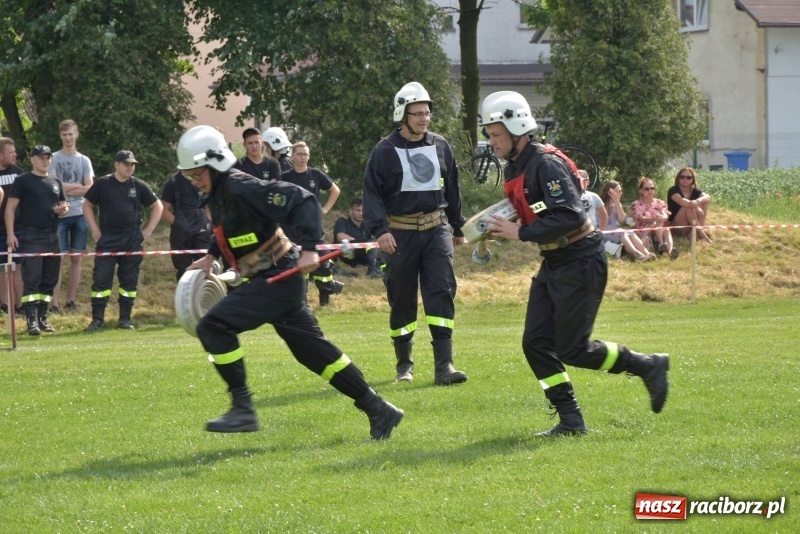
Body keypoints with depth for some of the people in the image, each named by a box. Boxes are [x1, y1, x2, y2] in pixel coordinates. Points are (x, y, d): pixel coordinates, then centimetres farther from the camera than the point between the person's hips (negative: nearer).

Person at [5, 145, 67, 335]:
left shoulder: (56, 182, 16)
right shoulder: (23, 181, -1)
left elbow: (63, 205, 25)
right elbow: (10, 207, -4)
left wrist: (62, 210, -1)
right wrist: (10, 234, -13)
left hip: (52, 236, 6)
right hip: (32, 236, -6)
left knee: (49, 280, 7)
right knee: (31, 279, -11)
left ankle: (42, 318, 15)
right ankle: (32, 321, -13)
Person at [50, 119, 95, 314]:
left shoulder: (84, 160, 11)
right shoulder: (54, 159, 1)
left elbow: (89, 189, 1)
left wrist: (65, 188, -8)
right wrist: (77, 186, -4)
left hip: (79, 214, 4)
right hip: (59, 215, -4)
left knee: (76, 258, 6)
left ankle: (71, 301, 13)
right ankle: (54, 303, -8)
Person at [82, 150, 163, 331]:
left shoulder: (139, 186, 4)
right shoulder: (103, 184, 0)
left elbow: (157, 206, 14)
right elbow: (87, 205, 9)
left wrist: (148, 230, 6)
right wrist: (95, 230, 1)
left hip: (132, 240, 2)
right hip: (107, 239, -2)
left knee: (129, 280, 5)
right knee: (101, 279, -6)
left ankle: (125, 318, 13)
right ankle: (97, 318, -1)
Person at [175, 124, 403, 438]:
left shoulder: (243, 189, -20)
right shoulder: (217, 193, 9)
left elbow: (302, 201, -25)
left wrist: (308, 249, -32)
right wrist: (211, 256, 22)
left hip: (278, 277, -10)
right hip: (267, 280, 10)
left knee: (213, 327, -17)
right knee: (312, 348, 12)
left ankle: (243, 409, -13)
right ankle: (378, 410, 18)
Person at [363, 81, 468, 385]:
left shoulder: (440, 146, 8)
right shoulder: (385, 151, -4)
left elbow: (452, 189, 18)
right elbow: (372, 193, -7)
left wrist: (457, 228, 22)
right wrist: (380, 229, -19)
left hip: (436, 230, 2)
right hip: (401, 233, -2)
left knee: (442, 294, -9)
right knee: (402, 300, 6)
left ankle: (443, 366, -12)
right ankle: (404, 365, 20)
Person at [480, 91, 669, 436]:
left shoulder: (546, 164, -20)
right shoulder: (514, 168, 9)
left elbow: (570, 216, -29)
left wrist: (521, 233, -25)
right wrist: (502, 228, 3)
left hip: (580, 262, -10)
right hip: (553, 264, 10)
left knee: (572, 350, -8)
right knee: (536, 343, 2)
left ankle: (648, 366, 9)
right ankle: (570, 420, 8)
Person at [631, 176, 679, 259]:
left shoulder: (659, 203, 13)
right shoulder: (636, 204, 3)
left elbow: (665, 217, -8)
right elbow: (641, 219, -16)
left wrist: (661, 217, -35)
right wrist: (654, 219, -38)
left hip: (660, 232, 3)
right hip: (644, 233, -3)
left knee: (666, 230, -34)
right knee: (658, 223, -31)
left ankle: (670, 250, -61)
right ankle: (661, 244, -47)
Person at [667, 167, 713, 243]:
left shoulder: (695, 191, 4)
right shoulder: (673, 190, -8)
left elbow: (708, 197, -17)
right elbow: (681, 201, -31)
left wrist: (698, 201, -41)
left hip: (691, 225, 5)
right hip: (675, 226, -5)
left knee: (704, 202, -14)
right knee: (689, 207, -29)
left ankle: (701, 229, -25)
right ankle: (701, 233, -34)